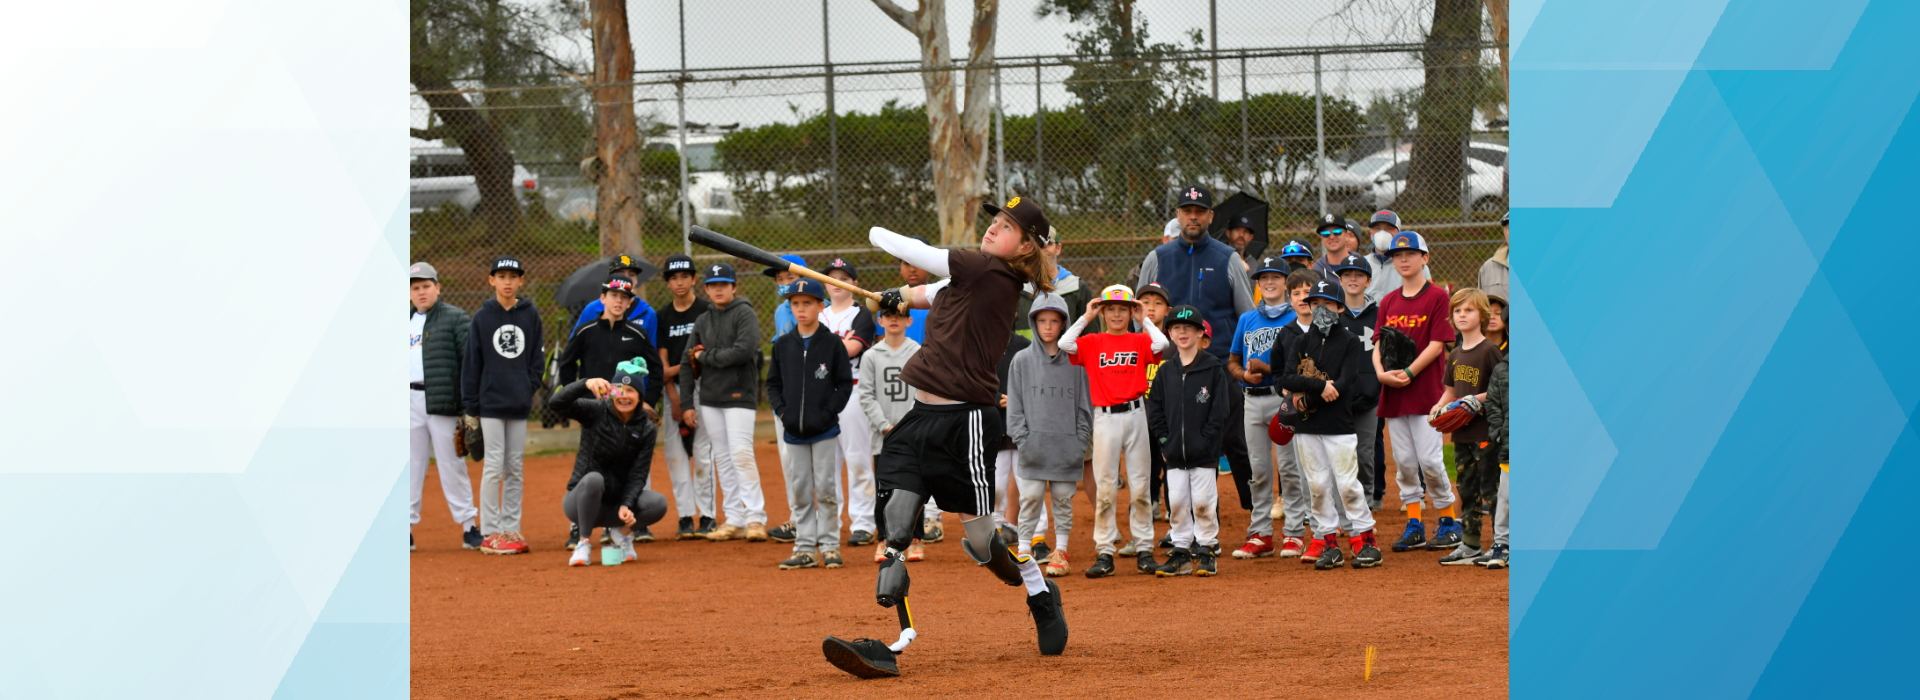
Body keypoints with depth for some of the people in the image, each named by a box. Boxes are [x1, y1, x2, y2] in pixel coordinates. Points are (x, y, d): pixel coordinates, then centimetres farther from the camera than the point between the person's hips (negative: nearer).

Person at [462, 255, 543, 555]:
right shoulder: (482, 317, -1)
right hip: (491, 403, -3)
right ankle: (489, 533, -4)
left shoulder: (530, 315, 5)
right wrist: (471, 407, -3)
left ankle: (511, 528, 13)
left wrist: (531, 389, -4)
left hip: (520, 404, 3)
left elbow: (536, 358, 10)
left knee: (514, 469, 7)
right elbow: (471, 363, 0)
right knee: (494, 467, -6)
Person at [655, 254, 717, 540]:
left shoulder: (706, 311, -1)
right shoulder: (663, 316, 11)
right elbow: (663, 357, 6)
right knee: (675, 455, 0)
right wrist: (673, 397, -4)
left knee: (702, 454, -6)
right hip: (673, 389, 4)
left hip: (701, 385, -4)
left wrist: (677, 369, -11)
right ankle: (686, 516, 4)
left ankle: (707, 516, -2)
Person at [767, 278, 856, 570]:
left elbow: (845, 384, -2)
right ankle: (805, 548, 10)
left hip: (824, 429, -3)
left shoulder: (832, 343, -2)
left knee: (826, 489, -2)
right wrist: (783, 412, -3)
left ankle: (829, 545, 6)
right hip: (794, 431, 3)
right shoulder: (783, 345, 7)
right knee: (799, 491, 6)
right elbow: (773, 383, 12)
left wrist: (827, 413, -11)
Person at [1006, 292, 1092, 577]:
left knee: (1063, 499, 5)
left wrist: (1081, 440, -2)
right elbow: (1015, 404, 4)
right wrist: (1022, 438, -6)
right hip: (1033, 444, 0)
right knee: (1030, 498, -3)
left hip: (1067, 444, 0)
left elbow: (1084, 404, 7)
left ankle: (1060, 552, 13)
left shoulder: (1075, 361, 5)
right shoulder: (1022, 361, 5)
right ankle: (1024, 551, 4)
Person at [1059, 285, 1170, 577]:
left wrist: (1143, 320, -2)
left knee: (1140, 486, 4)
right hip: (1105, 418, 0)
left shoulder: (1140, 341, 7)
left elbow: (1162, 343, -13)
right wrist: (1086, 318, -3)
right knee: (1105, 487, -1)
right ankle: (1104, 553, 2)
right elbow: (1064, 344, -9)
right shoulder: (1092, 342, 7)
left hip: (1135, 414, 0)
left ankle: (1144, 550, 9)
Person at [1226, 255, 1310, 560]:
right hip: (1252, 400, 5)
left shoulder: (1295, 319, 0)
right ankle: (1260, 534, 12)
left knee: (1288, 466, -5)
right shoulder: (1247, 320, 15)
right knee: (1258, 469, 7)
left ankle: (1294, 532, 0)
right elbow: (1232, 361, 19)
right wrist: (1245, 375, -2)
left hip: (1284, 397, -5)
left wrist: (1266, 368, -18)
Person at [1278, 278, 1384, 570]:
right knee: (1318, 485, 3)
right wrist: (1321, 386, -17)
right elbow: (1287, 378, -3)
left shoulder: (1349, 342, 1)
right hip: (1306, 428, 4)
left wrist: (1306, 396, -13)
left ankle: (1365, 541, 3)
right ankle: (1328, 543, 9)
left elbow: (1346, 383, -11)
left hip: (1339, 425, -4)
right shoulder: (1300, 343, 11)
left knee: (1347, 484, -5)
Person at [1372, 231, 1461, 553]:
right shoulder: (1389, 302, 14)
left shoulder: (1437, 297, -3)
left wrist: (1409, 373, -18)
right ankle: (1414, 526, 11)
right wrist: (1381, 371, -10)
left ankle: (1449, 522, 5)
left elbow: (1437, 344, -9)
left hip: (1426, 391, -5)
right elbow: (1379, 343, 10)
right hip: (1393, 394, 5)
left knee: (1429, 460, -9)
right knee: (1404, 462, 5)